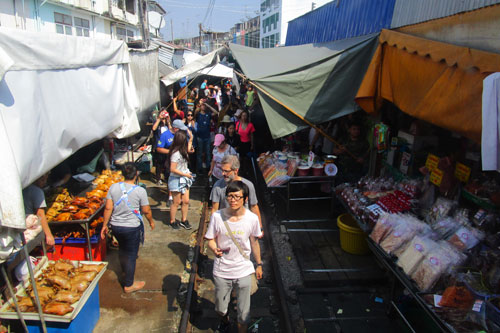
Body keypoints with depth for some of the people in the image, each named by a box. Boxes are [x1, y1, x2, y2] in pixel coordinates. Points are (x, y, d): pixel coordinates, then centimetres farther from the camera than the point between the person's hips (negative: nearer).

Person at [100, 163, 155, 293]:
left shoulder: (113, 187, -7)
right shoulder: (140, 191, -17)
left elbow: (108, 208, -5)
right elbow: (146, 210, -9)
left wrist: (105, 225, 6)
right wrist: (151, 221, 10)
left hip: (115, 226, 5)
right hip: (132, 227, -5)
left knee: (122, 249, 28)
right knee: (131, 254, 10)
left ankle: (125, 273, 49)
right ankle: (128, 285, 21)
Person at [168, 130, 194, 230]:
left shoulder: (182, 151, 1)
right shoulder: (176, 153, -25)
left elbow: (188, 150, 28)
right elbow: (173, 169, -24)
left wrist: (191, 140, 23)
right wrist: (185, 174, -15)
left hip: (184, 179, 8)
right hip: (176, 180, -8)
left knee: (186, 201, 12)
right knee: (176, 202, 7)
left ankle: (184, 220, 29)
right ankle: (172, 221, 26)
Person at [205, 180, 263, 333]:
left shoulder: (252, 218, -12)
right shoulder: (217, 216, -14)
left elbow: (254, 242, 3)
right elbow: (211, 240, -2)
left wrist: (259, 264, 12)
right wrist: (215, 249, -25)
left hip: (244, 272, 0)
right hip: (221, 271, 1)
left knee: (243, 313, 8)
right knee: (220, 308, 20)